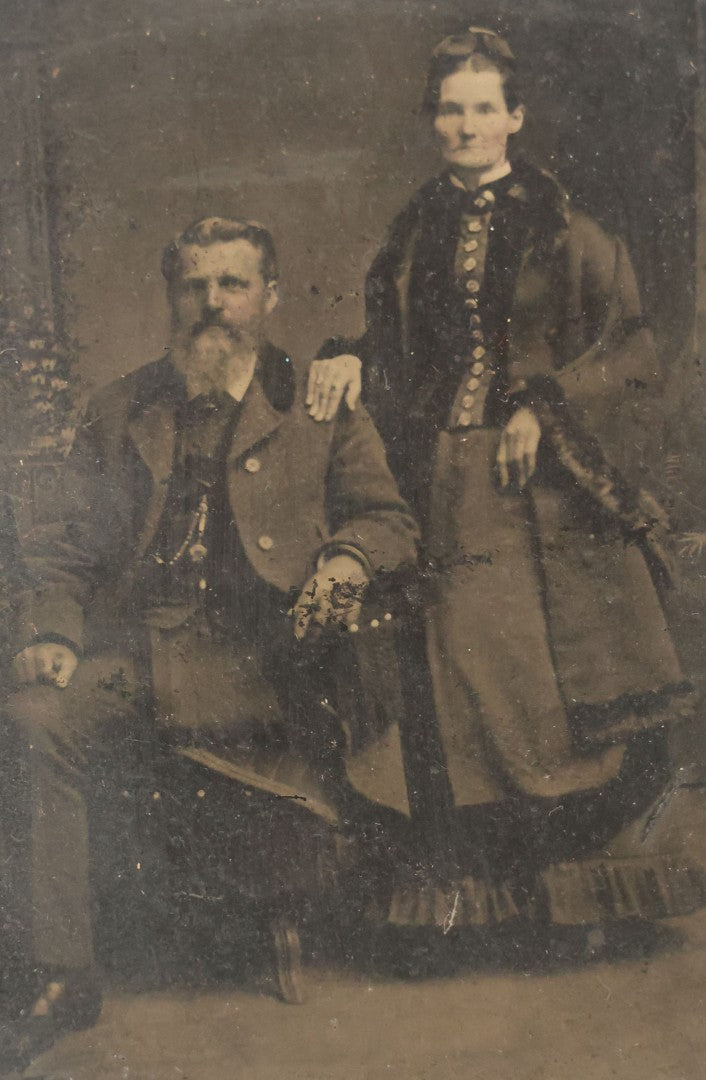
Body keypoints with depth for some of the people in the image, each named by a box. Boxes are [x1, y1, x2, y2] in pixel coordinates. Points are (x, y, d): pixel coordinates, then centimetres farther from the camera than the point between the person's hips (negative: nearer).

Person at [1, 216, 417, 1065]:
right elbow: (71, 547, 19)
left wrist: (348, 557, -12)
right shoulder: (118, 413, 20)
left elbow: (388, 519, 12)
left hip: (258, 656, -2)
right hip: (135, 650, 2)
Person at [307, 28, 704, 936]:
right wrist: (348, 357, -1)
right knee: (459, 653, -3)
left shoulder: (562, 229, 4)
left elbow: (627, 346, 1)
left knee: (571, 654, -2)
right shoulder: (415, 231, 14)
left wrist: (544, 409, -11)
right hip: (449, 473, 2)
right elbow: (393, 343, 20)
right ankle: (473, 875, 9)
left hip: (549, 476, -2)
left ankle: (596, 850, 16)